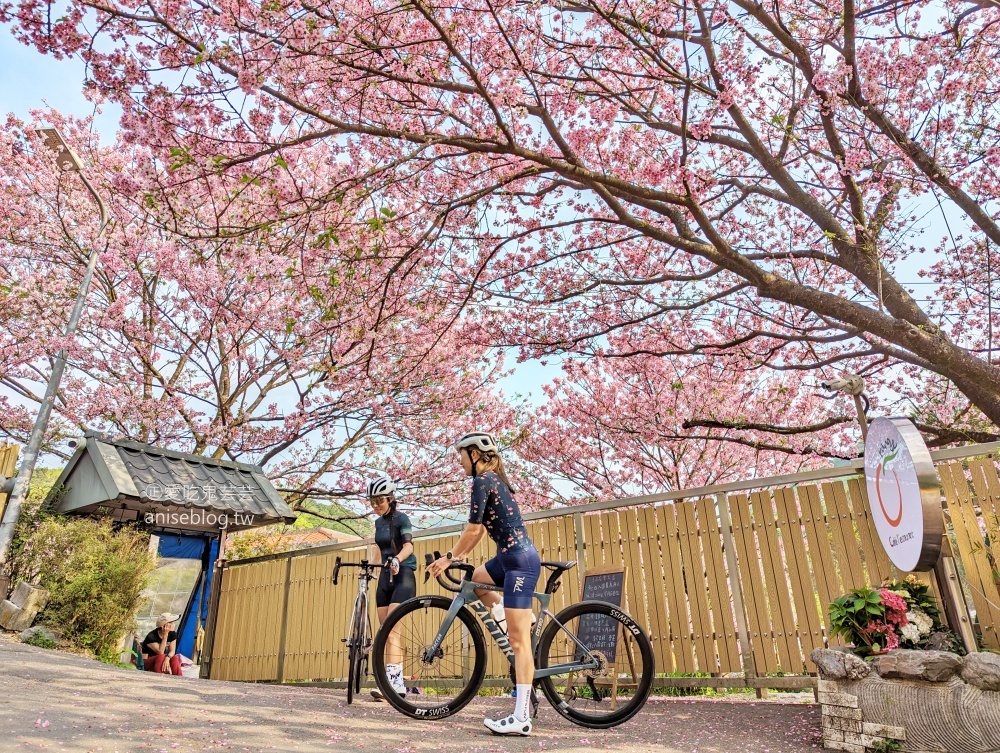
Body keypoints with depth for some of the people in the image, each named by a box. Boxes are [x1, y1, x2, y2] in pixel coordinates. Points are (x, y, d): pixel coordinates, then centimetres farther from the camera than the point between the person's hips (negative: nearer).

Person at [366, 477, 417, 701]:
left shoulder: (401, 518, -8)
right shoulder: (378, 522, 13)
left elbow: (408, 545, -22)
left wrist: (397, 560, -41)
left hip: (403, 576, -7)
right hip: (385, 576, 7)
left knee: (391, 629, -17)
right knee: (385, 631, 4)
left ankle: (392, 680, -20)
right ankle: (398, 683, 9)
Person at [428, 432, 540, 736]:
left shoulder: (483, 480, -12)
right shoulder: (493, 478, 16)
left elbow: (473, 529, -14)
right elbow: (482, 530, 20)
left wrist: (449, 558, -1)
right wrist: (457, 558, 19)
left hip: (520, 560, -10)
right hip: (511, 557, 10)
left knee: (518, 640, -8)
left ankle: (521, 718, -4)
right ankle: (526, 619, 22)